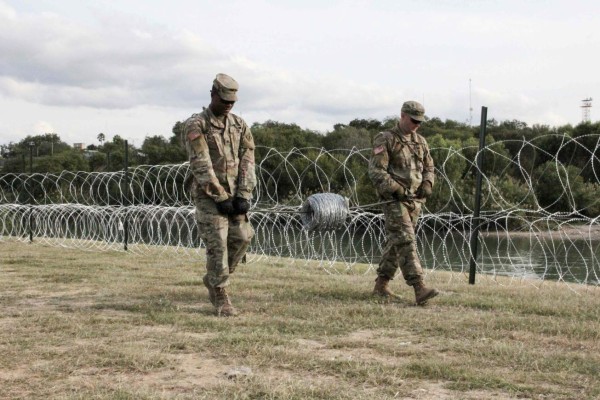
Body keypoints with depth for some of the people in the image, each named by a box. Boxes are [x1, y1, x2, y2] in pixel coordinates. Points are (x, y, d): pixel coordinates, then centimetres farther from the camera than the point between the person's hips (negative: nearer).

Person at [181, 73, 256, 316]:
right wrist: (221, 197, -17)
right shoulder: (195, 126, -8)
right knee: (217, 244, -8)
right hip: (208, 196, -5)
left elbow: (247, 161, 4)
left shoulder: (239, 125, 9)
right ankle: (220, 297, 2)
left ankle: (213, 279, 20)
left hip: (234, 195, 5)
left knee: (243, 237, -2)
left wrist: (243, 195, -8)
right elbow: (201, 166, -14)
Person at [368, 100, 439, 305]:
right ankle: (419, 288, -22)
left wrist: (427, 184, 1)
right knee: (405, 241, -15)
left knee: (395, 242, 11)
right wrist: (395, 188, -21)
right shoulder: (385, 140, -7)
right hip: (394, 199, -7)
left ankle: (381, 284, 21)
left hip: (414, 200, 7)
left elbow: (429, 167, 21)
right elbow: (375, 171, -13)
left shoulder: (420, 141, 13)